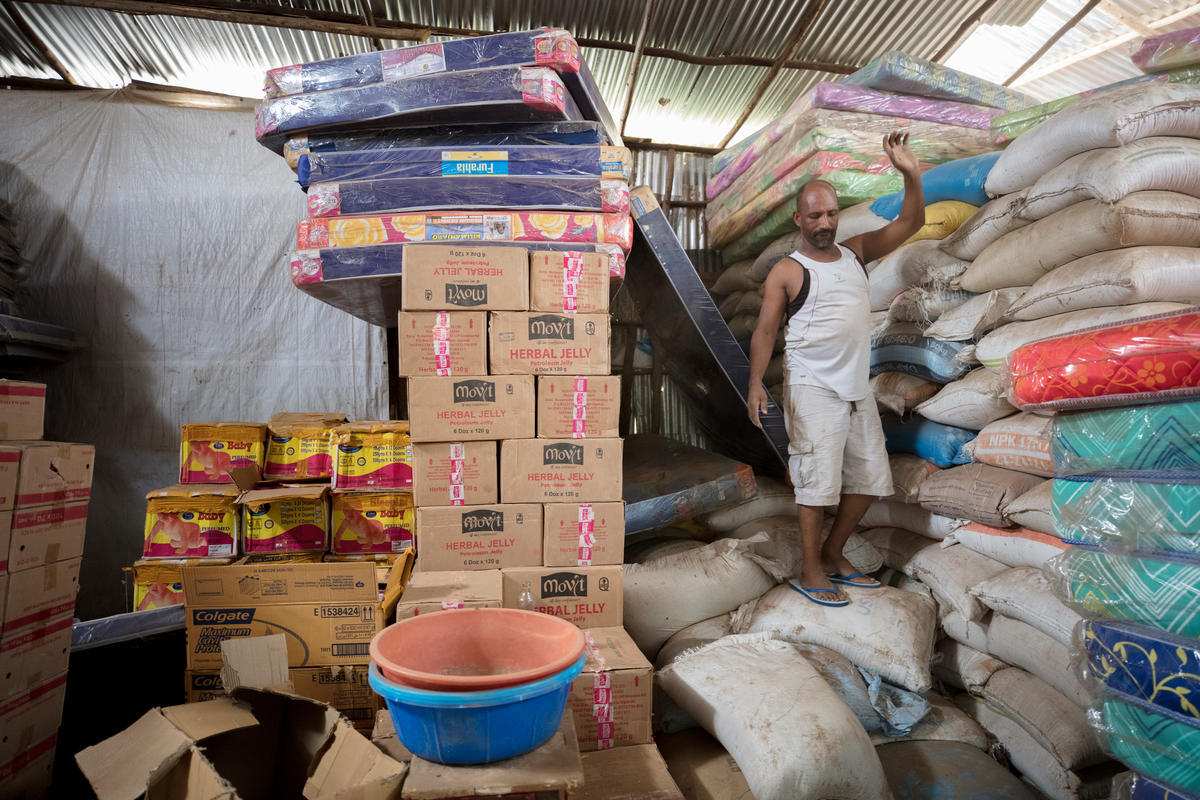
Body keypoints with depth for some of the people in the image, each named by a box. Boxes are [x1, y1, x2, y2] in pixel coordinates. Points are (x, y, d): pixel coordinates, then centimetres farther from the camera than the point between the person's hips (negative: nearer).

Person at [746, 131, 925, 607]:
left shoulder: (856, 252, 13)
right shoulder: (787, 272, -4)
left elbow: (910, 223, 14)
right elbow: (765, 330, -9)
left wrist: (910, 174, -3)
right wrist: (755, 383, -22)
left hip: (857, 388, 7)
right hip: (812, 389, -7)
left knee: (869, 478, 12)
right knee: (819, 479, -6)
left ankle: (833, 554, 28)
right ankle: (810, 572, 9)